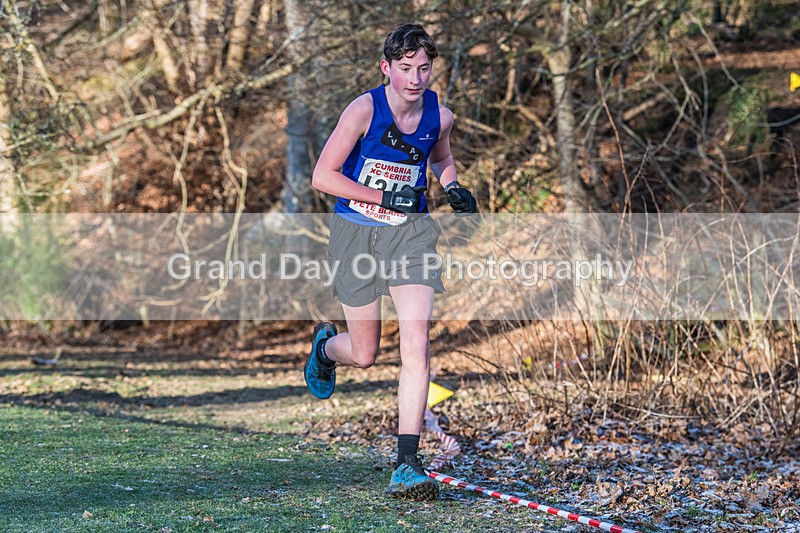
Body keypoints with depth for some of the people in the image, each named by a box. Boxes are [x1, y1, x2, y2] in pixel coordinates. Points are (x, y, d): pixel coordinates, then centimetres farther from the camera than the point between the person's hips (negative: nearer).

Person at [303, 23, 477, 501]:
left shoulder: (440, 116, -2)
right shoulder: (364, 109, -15)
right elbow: (322, 176, -15)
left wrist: (454, 188, 0)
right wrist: (387, 198, -20)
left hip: (411, 232, 2)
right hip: (356, 232, -2)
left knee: (417, 342, -16)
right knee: (365, 355, 8)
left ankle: (407, 464, -14)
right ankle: (325, 345, 48)